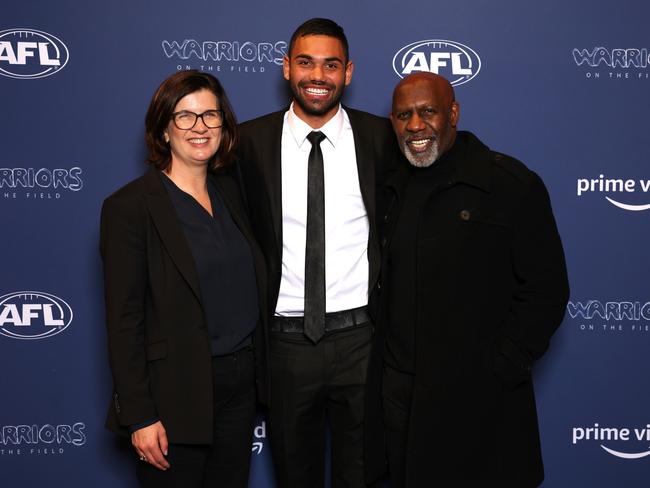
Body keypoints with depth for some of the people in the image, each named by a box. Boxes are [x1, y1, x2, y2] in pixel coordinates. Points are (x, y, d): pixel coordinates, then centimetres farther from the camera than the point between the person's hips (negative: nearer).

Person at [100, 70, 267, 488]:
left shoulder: (231, 190, 7)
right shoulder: (130, 206, -12)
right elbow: (123, 320, -13)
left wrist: (256, 367, 8)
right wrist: (139, 417, -14)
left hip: (241, 382, 6)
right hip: (176, 391, -6)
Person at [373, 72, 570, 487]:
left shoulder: (512, 184, -9)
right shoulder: (393, 191, 9)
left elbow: (546, 289, -10)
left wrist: (499, 370, -13)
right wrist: (383, 358, 8)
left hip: (481, 404, -5)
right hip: (400, 394, 5)